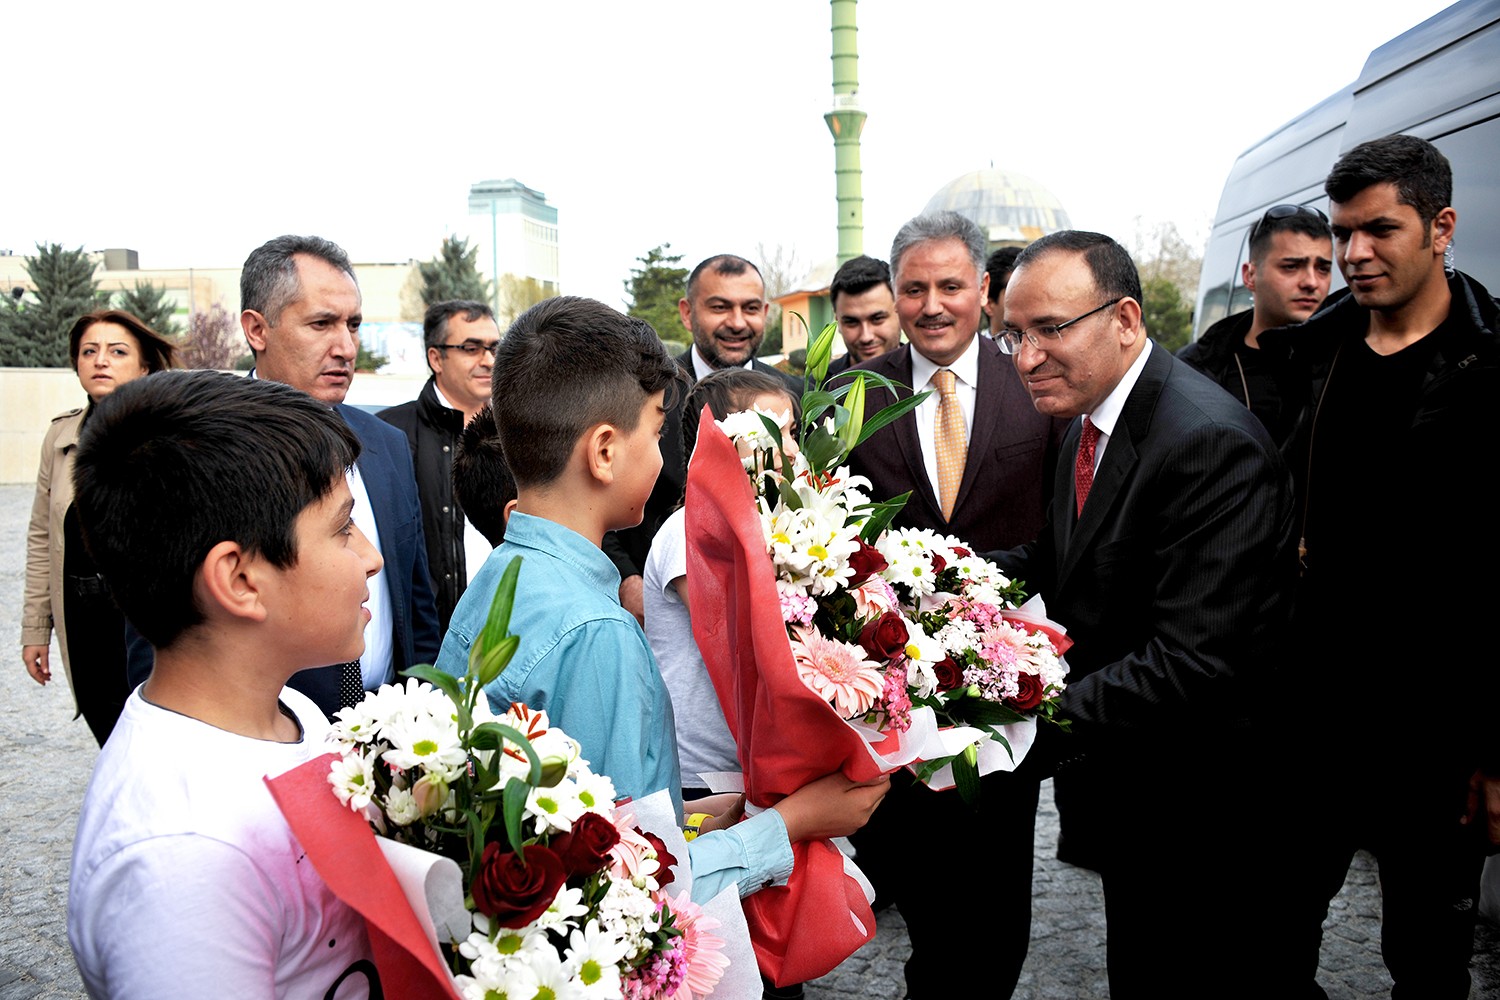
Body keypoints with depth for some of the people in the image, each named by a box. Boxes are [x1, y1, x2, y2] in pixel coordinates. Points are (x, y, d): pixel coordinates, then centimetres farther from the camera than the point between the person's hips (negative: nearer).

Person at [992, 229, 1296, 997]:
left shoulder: (1210, 444, -27)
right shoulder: (1087, 421, 3)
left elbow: (1194, 663, -32)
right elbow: (1062, 558, 12)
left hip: (1197, 818, -8)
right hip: (1123, 794, 9)